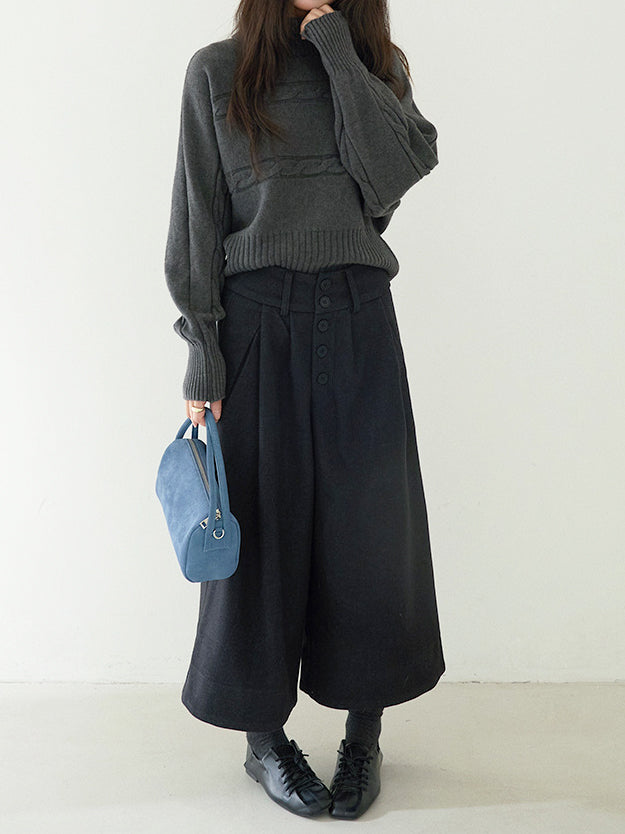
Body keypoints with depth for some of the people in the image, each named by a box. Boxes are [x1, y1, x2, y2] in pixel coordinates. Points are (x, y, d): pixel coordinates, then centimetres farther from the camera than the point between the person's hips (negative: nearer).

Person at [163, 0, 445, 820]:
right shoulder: (218, 71, 5)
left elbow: (396, 172, -9)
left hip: (358, 320, 2)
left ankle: (364, 734, 21)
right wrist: (201, 354, -6)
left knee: (366, 527, 4)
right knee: (264, 530, 3)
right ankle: (263, 736, 20)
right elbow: (198, 222, 1)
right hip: (258, 320, -2)